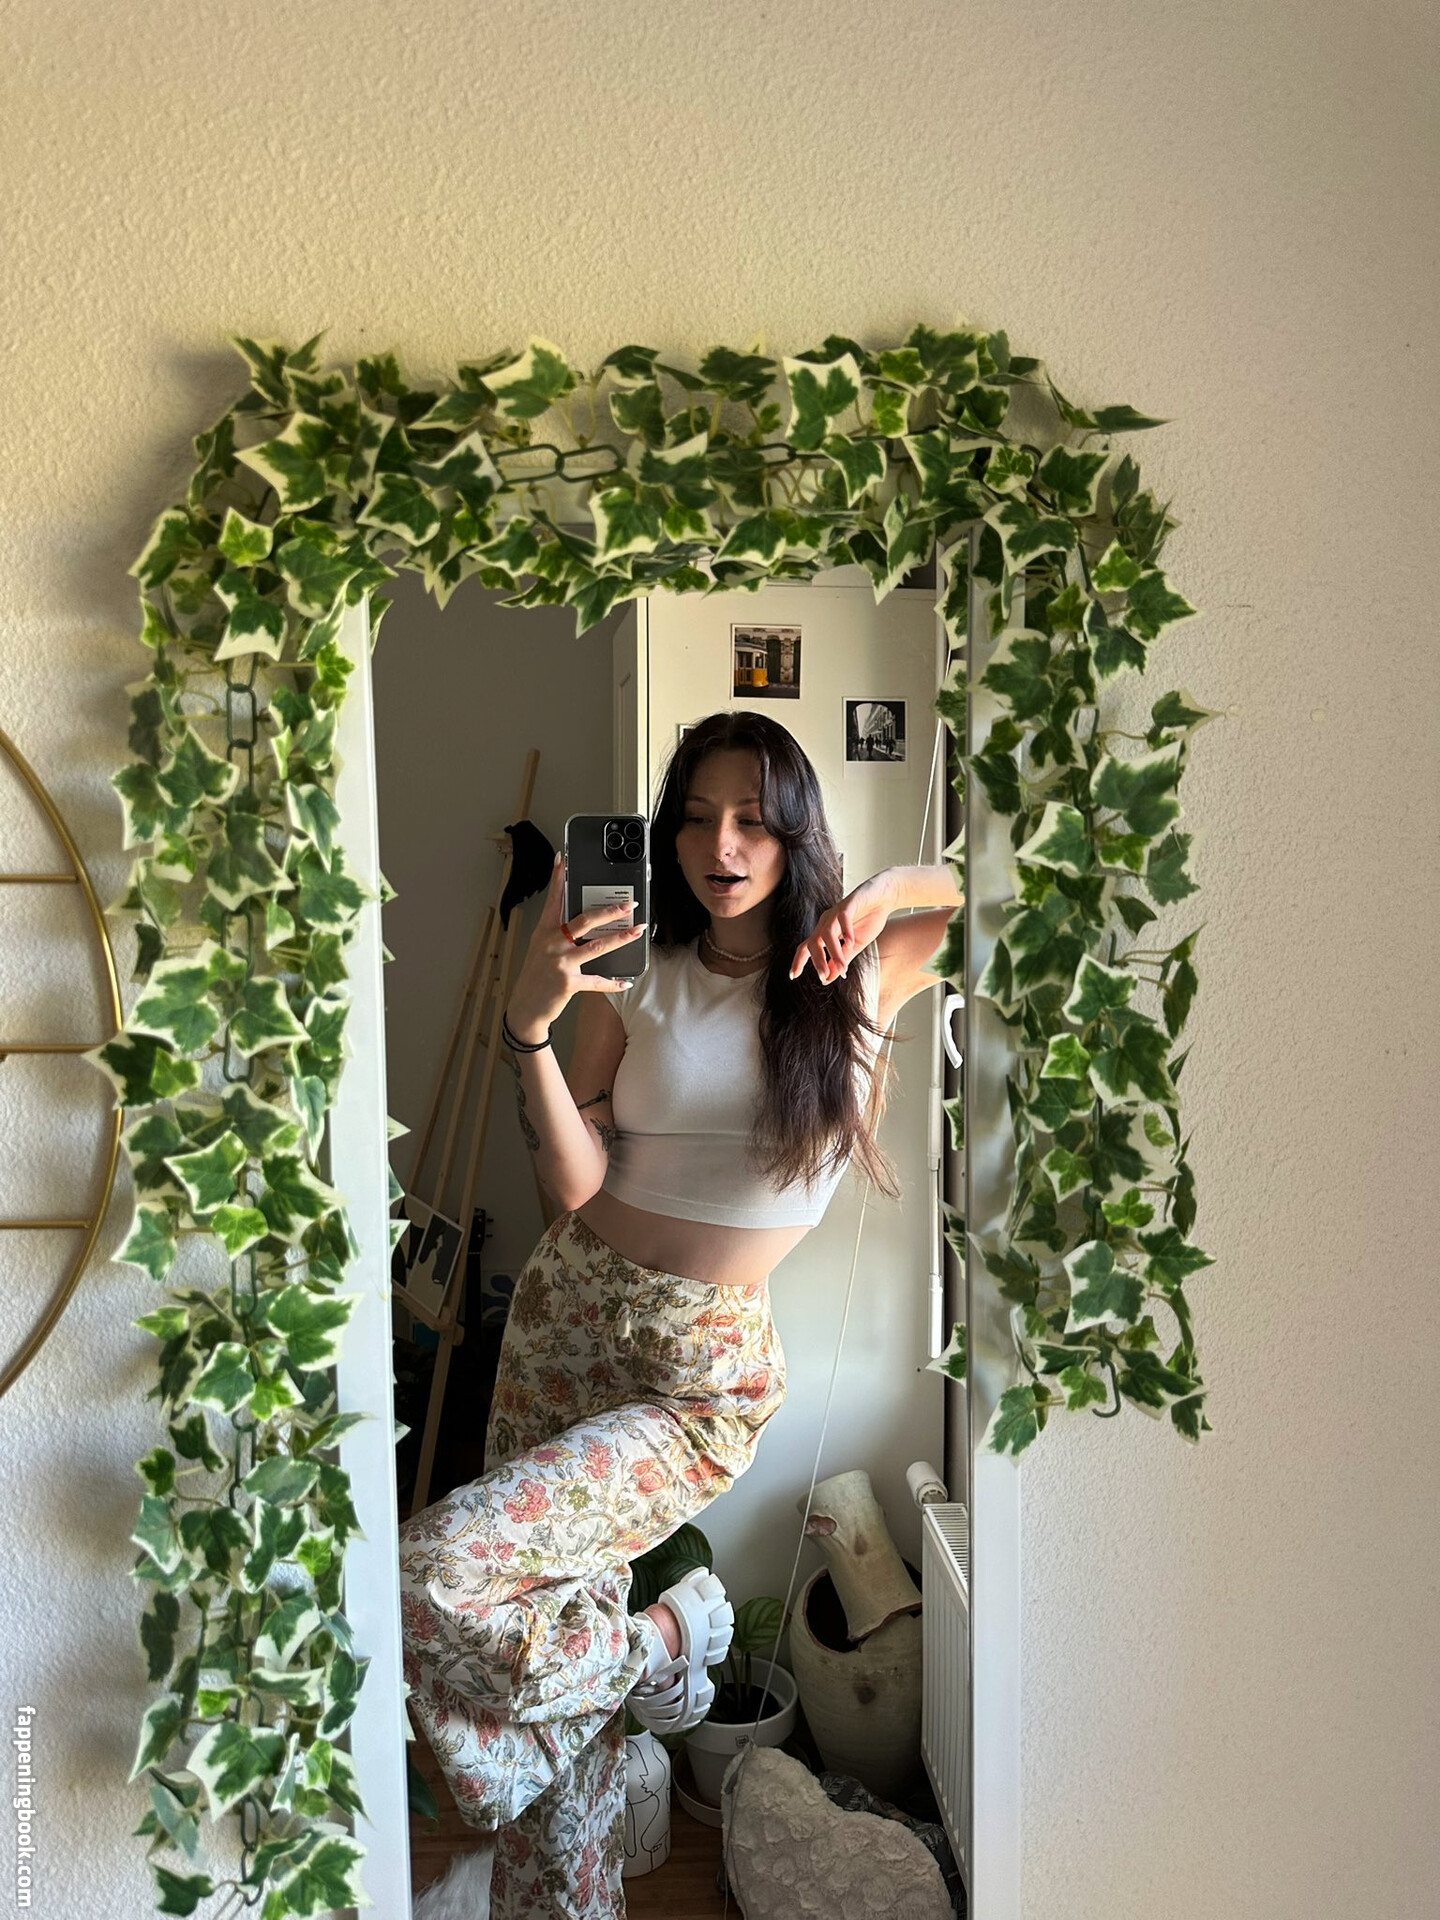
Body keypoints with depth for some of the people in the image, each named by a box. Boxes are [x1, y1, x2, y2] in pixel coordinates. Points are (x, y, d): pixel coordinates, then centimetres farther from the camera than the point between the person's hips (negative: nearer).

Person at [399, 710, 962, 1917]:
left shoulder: (859, 974, -3)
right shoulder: (638, 978, 1)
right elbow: (576, 1183, -7)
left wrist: (891, 890, -18)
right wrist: (530, 1026, -20)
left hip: (702, 1369, -3)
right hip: (562, 1316, 4)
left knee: (435, 1570, -17)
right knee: (561, 1605, 11)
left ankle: (663, 1644, 11)